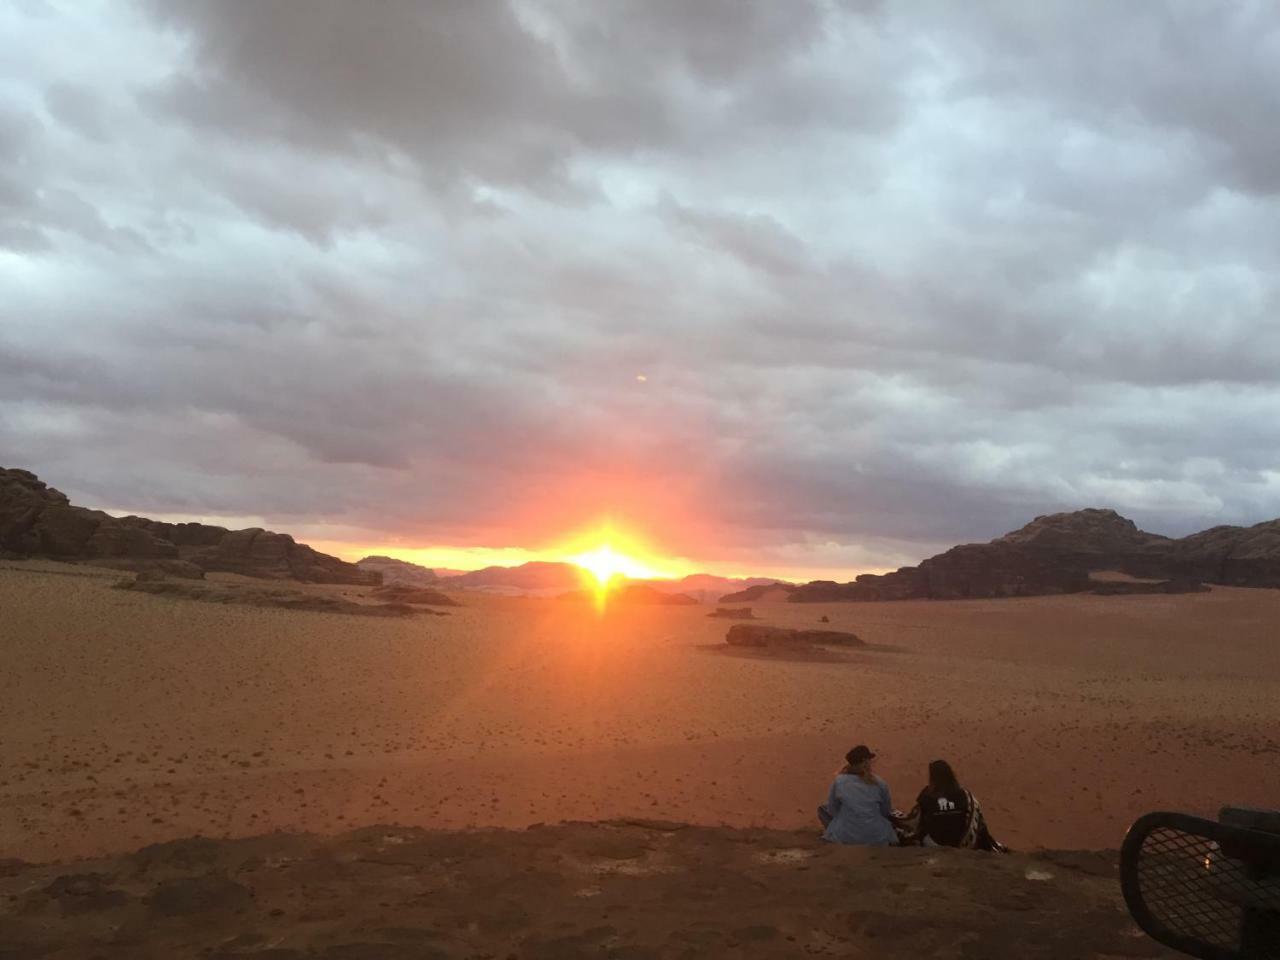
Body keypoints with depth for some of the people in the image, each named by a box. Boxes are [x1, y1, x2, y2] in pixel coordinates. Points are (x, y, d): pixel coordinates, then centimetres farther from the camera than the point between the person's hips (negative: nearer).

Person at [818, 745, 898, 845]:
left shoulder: (839, 781, -7)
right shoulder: (880, 784, -4)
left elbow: (832, 810, 4)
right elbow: (886, 812, 10)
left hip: (844, 838, -2)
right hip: (877, 839, 2)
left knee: (822, 809, 23)